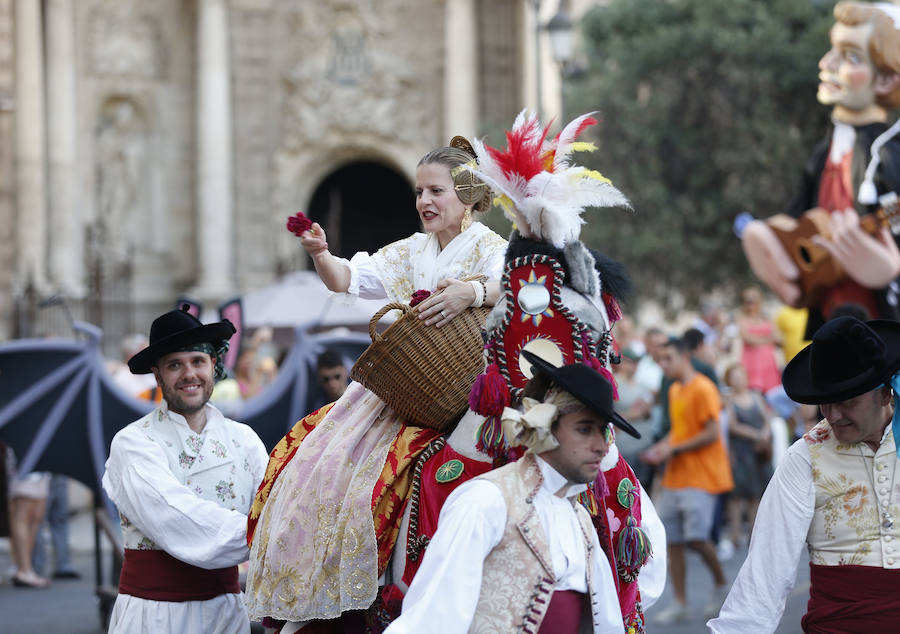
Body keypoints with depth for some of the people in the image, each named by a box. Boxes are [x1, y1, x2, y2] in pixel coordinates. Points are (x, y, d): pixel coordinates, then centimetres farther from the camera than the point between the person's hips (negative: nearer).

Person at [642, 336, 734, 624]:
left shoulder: (703, 389, -12)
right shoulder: (674, 391, 15)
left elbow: (711, 433, -17)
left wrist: (674, 450, -16)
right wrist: (662, 446, 7)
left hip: (701, 476, -8)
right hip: (675, 477, 8)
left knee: (696, 536, -14)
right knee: (672, 538, 2)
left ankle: (721, 584, 10)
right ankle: (679, 603, 7)